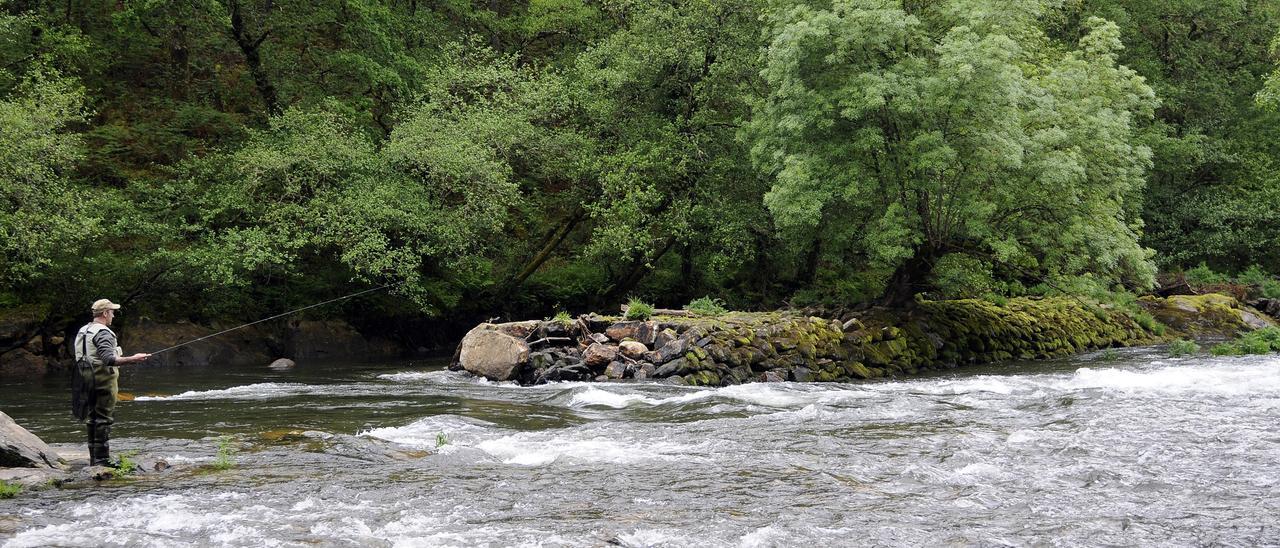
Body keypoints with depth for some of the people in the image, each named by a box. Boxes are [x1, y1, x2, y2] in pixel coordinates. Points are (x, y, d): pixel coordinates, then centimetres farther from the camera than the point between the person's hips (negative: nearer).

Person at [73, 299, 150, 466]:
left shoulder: (82, 331, 14)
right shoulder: (103, 333, -15)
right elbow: (108, 359, -26)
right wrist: (132, 359, -27)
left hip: (89, 381, 9)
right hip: (104, 381, -9)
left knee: (92, 419, 13)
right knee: (104, 419, -7)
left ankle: (93, 458, 17)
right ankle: (102, 459, -8)